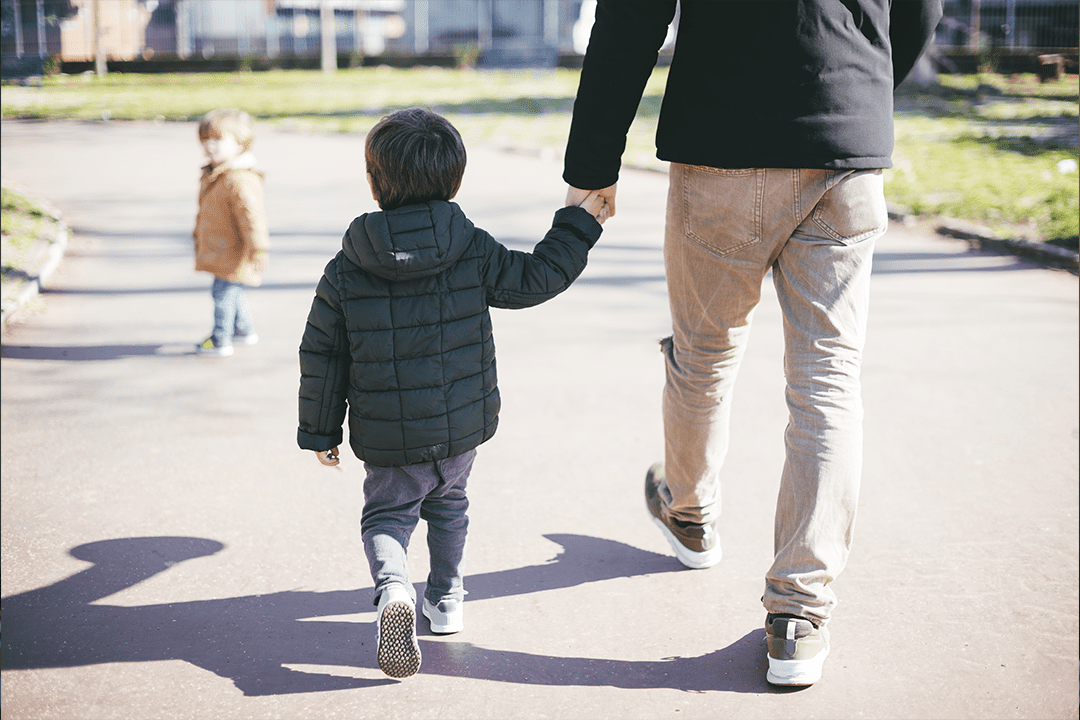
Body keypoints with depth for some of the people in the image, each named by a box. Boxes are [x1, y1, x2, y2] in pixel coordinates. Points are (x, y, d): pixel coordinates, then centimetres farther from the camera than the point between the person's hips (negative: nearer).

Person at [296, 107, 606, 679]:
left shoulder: (345, 272, -10)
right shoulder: (474, 252, -11)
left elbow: (321, 356, -5)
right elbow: (536, 279, -3)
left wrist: (320, 430, 6)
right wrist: (580, 222, 8)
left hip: (387, 439, -2)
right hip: (463, 425, 2)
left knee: (386, 514, 14)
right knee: (447, 503, 26)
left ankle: (392, 589, -14)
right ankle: (447, 599, 35)